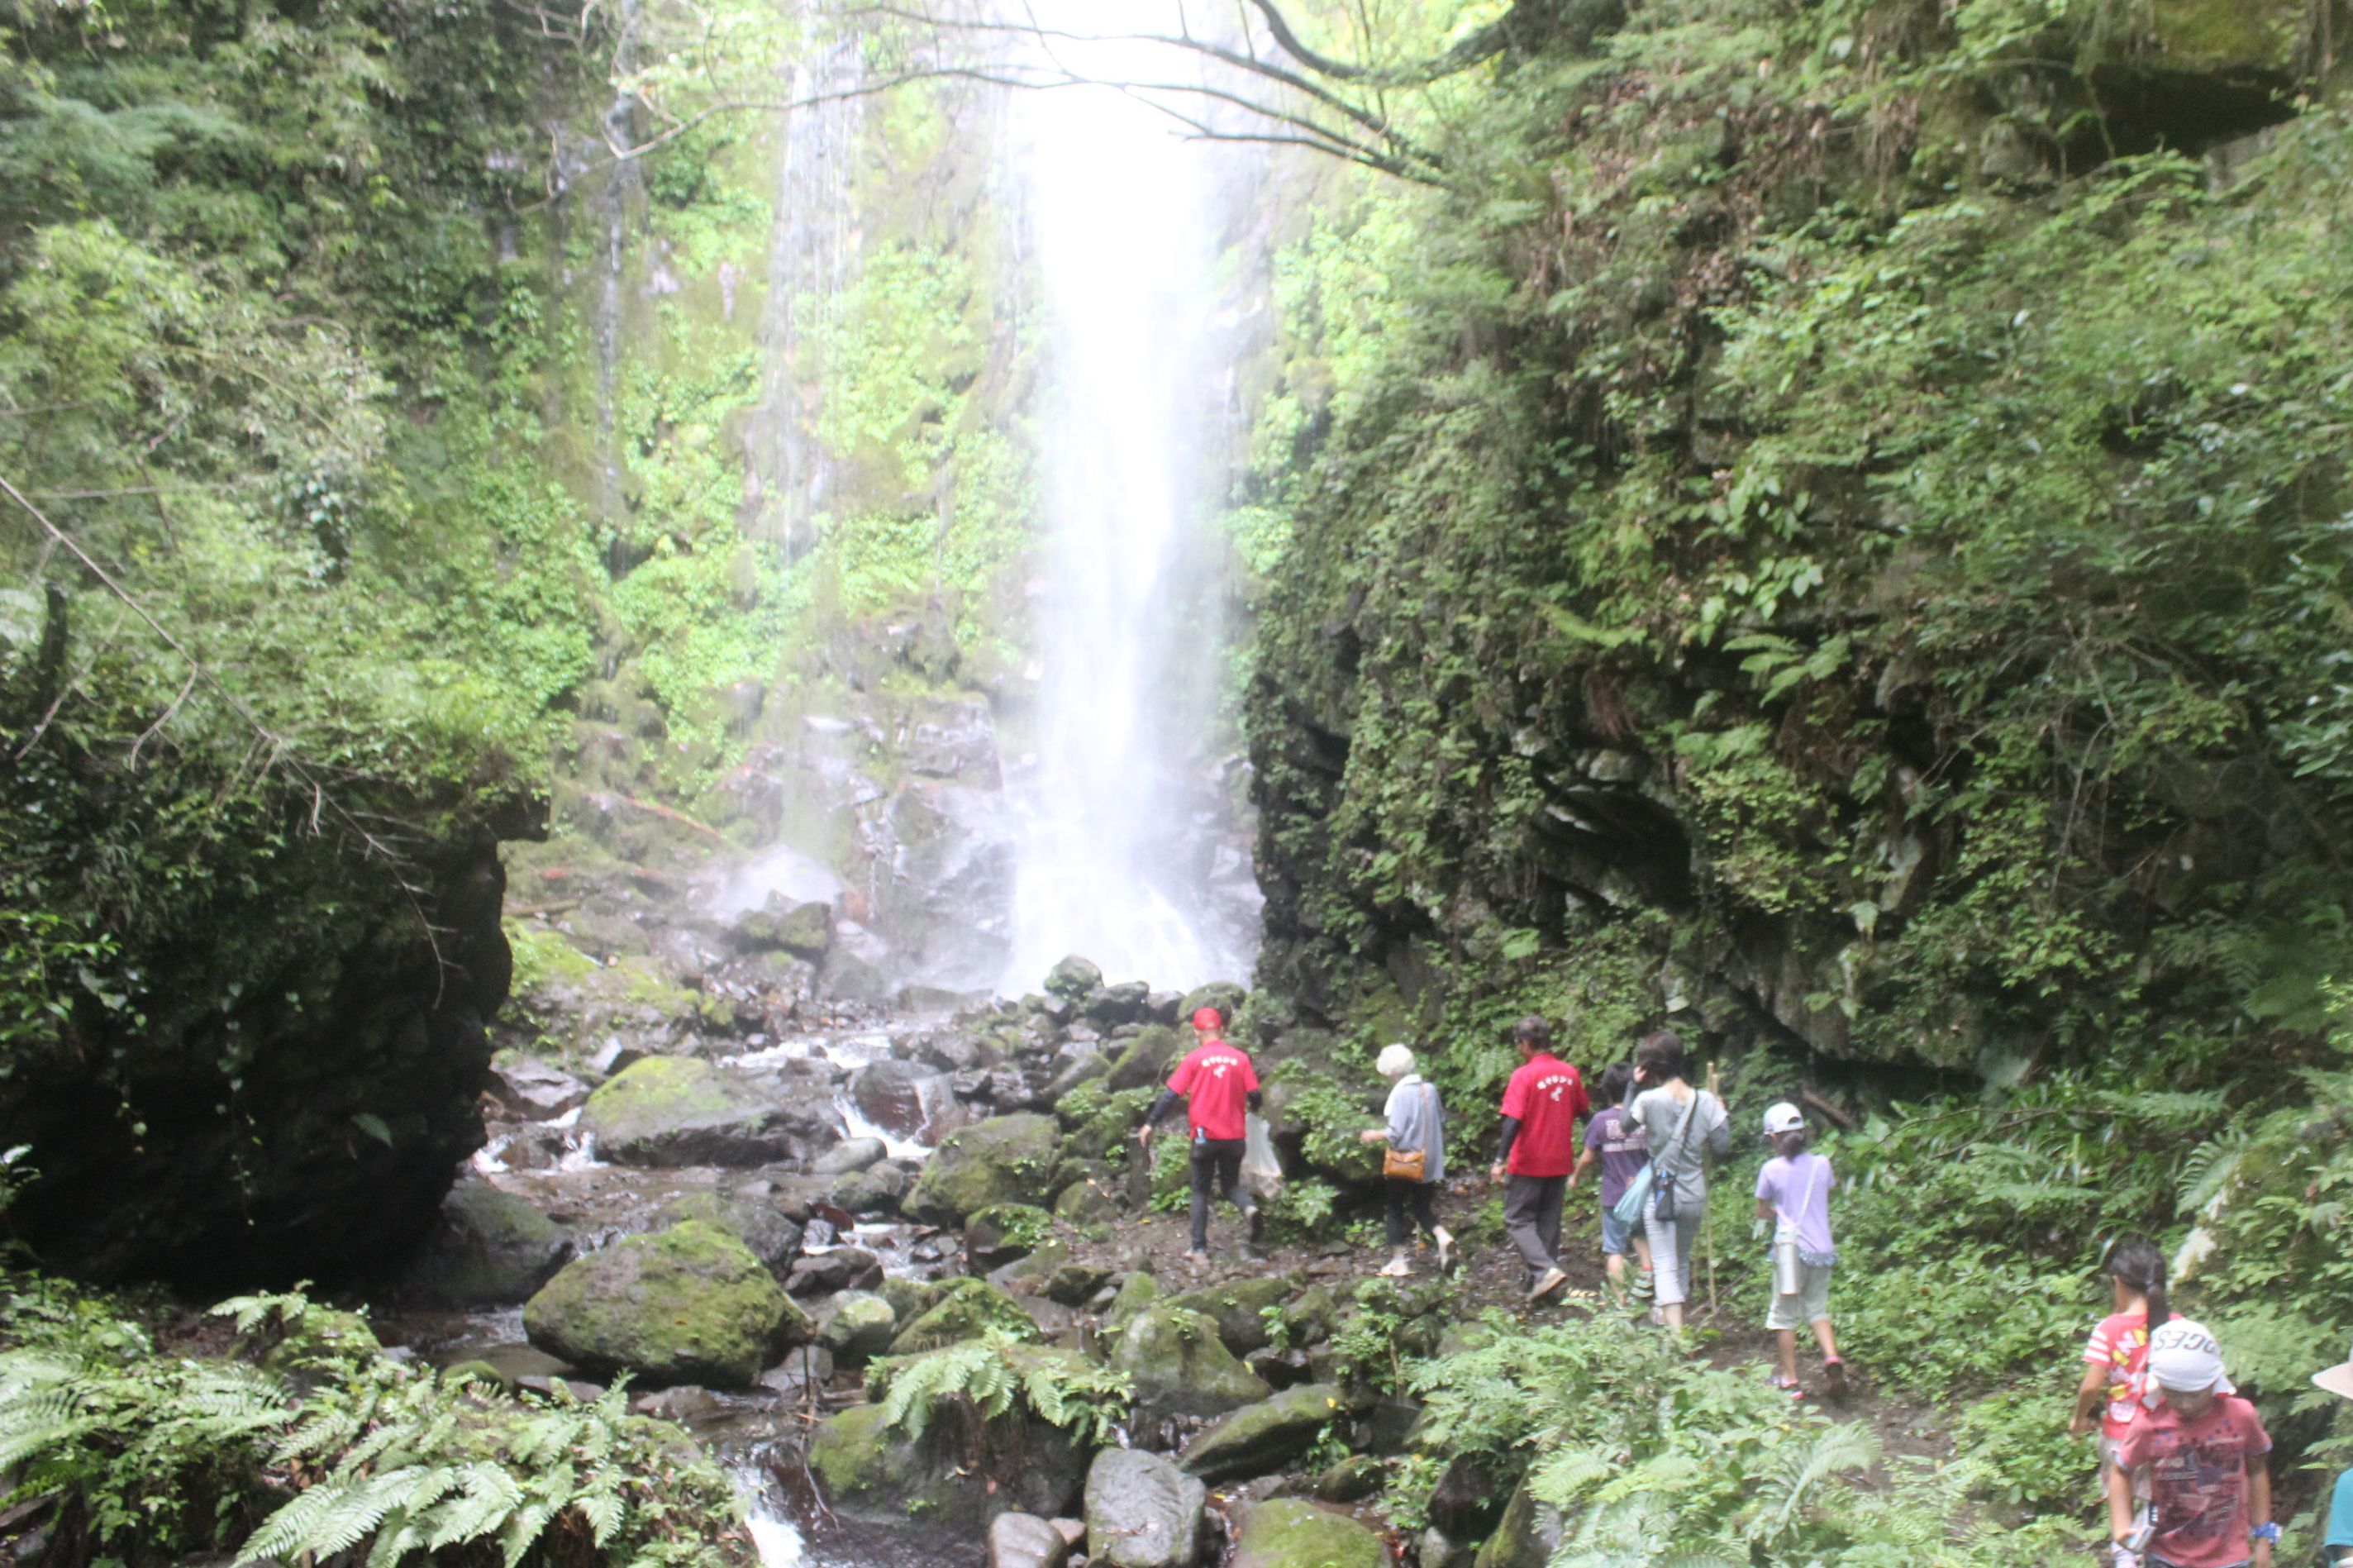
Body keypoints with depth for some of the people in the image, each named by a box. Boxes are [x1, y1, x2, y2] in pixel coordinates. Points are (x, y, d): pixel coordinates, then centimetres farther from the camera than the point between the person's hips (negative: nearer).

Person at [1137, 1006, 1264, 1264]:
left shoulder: (1194, 1059, -5)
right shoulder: (1240, 1058, 1)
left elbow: (1171, 1095, -8)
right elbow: (1255, 1096, 1)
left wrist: (1150, 1124, -1)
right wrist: (1252, 1107, 24)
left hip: (1205, 1136, -2)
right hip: (1234, 1136, 2)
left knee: (1201, 1192, 9)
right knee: (1231, 1185, 17)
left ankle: (1200, 1250, 6)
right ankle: (1249, 1208, -15)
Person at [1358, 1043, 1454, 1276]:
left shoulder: (1401, 1093, -16)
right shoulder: (1430, 1089, 3)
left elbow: (1395, 1132, -18)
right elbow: (1442, 1122, 12)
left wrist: (1374, 1135, -2)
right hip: (1429, 1163, 6)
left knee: (1395, 1209, 10)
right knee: (1422, 1207, 16)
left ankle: (1398, 1261, 12)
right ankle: (1443, 1237, -11)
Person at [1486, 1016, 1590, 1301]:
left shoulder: (1524, 1076, -16)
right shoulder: (1569, 1073, 2)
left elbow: (1514, 1121, -22)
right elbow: (1582, 1112, 14)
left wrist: (1500, 1160, -21)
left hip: (1529, 1163, -6)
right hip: (1560, 1162, 6)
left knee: (1517, 1219, 3)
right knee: (1549, 1221, 15)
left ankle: (1546, 1270, -14)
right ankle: (1541, 1278, 19)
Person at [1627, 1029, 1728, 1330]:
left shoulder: (1648, 1100, -16)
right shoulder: (1706, 1101, -5)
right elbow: (1722, 1148, -3)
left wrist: (1634, 1085, 1)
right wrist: (1722, 1117, 13)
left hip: (1662, 1196, -5)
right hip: (1695, 1197, 5)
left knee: (1665, 1266, -2)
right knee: (1682, 1260, 23)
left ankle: (1675, 1331, -14)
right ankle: (1670, 1315, 40)